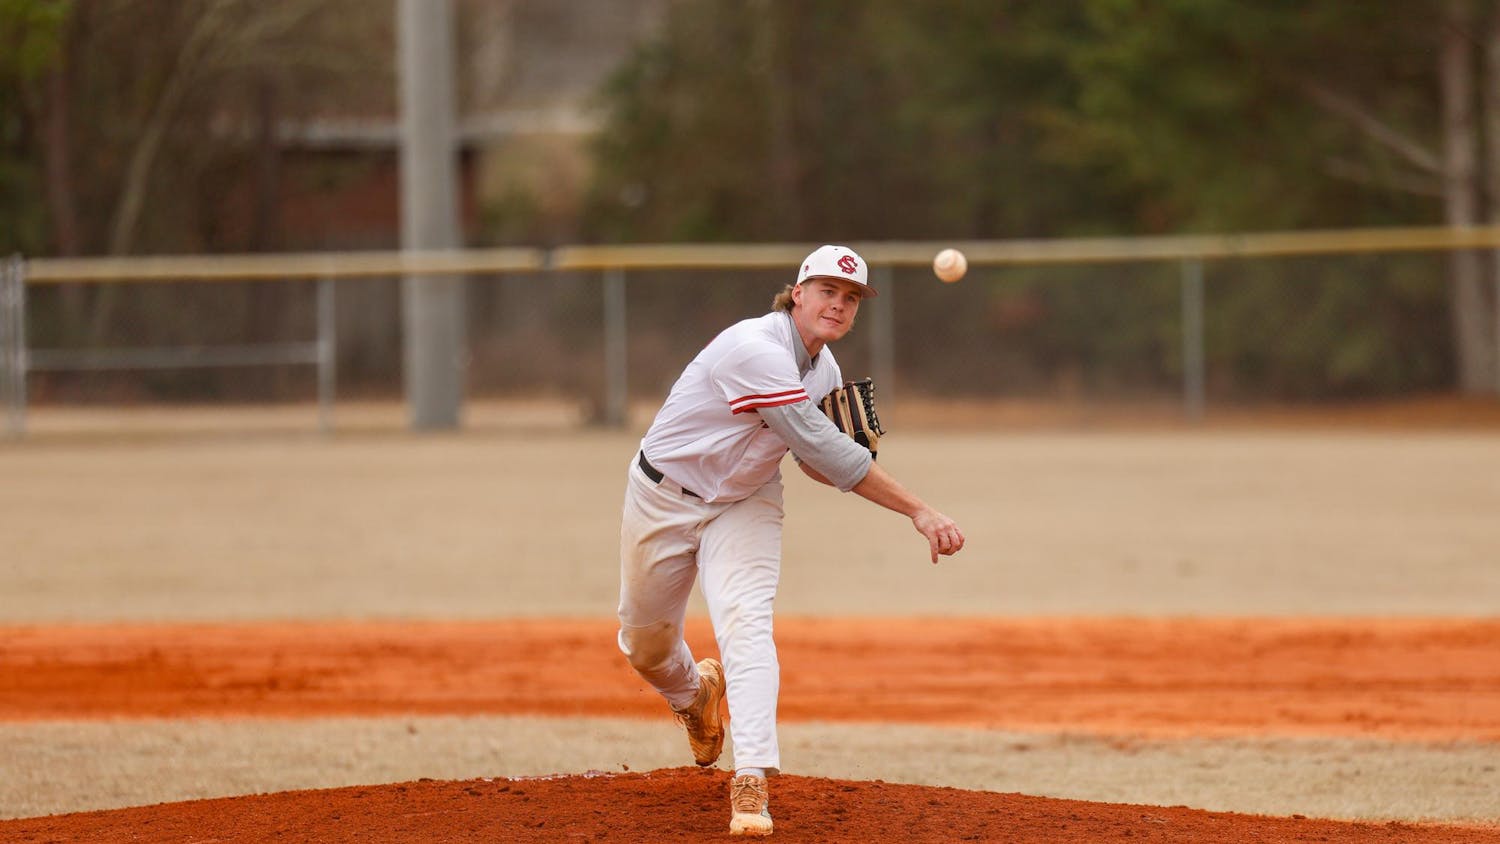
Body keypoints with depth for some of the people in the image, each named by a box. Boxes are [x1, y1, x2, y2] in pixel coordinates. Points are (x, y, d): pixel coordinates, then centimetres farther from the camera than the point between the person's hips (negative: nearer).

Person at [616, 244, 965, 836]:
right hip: (664, 496, -4)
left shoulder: (824, 370, -4)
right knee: (645, 642, 10)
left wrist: (847, 447, -19)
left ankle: (751, 783, -29)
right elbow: (821, 449, -36)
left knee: (745, 622, -21)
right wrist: (918, 511, -38)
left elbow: (817, 466, 7)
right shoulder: (756, 350, -31)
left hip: (744, 504, 4)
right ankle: (693, 692, 47)